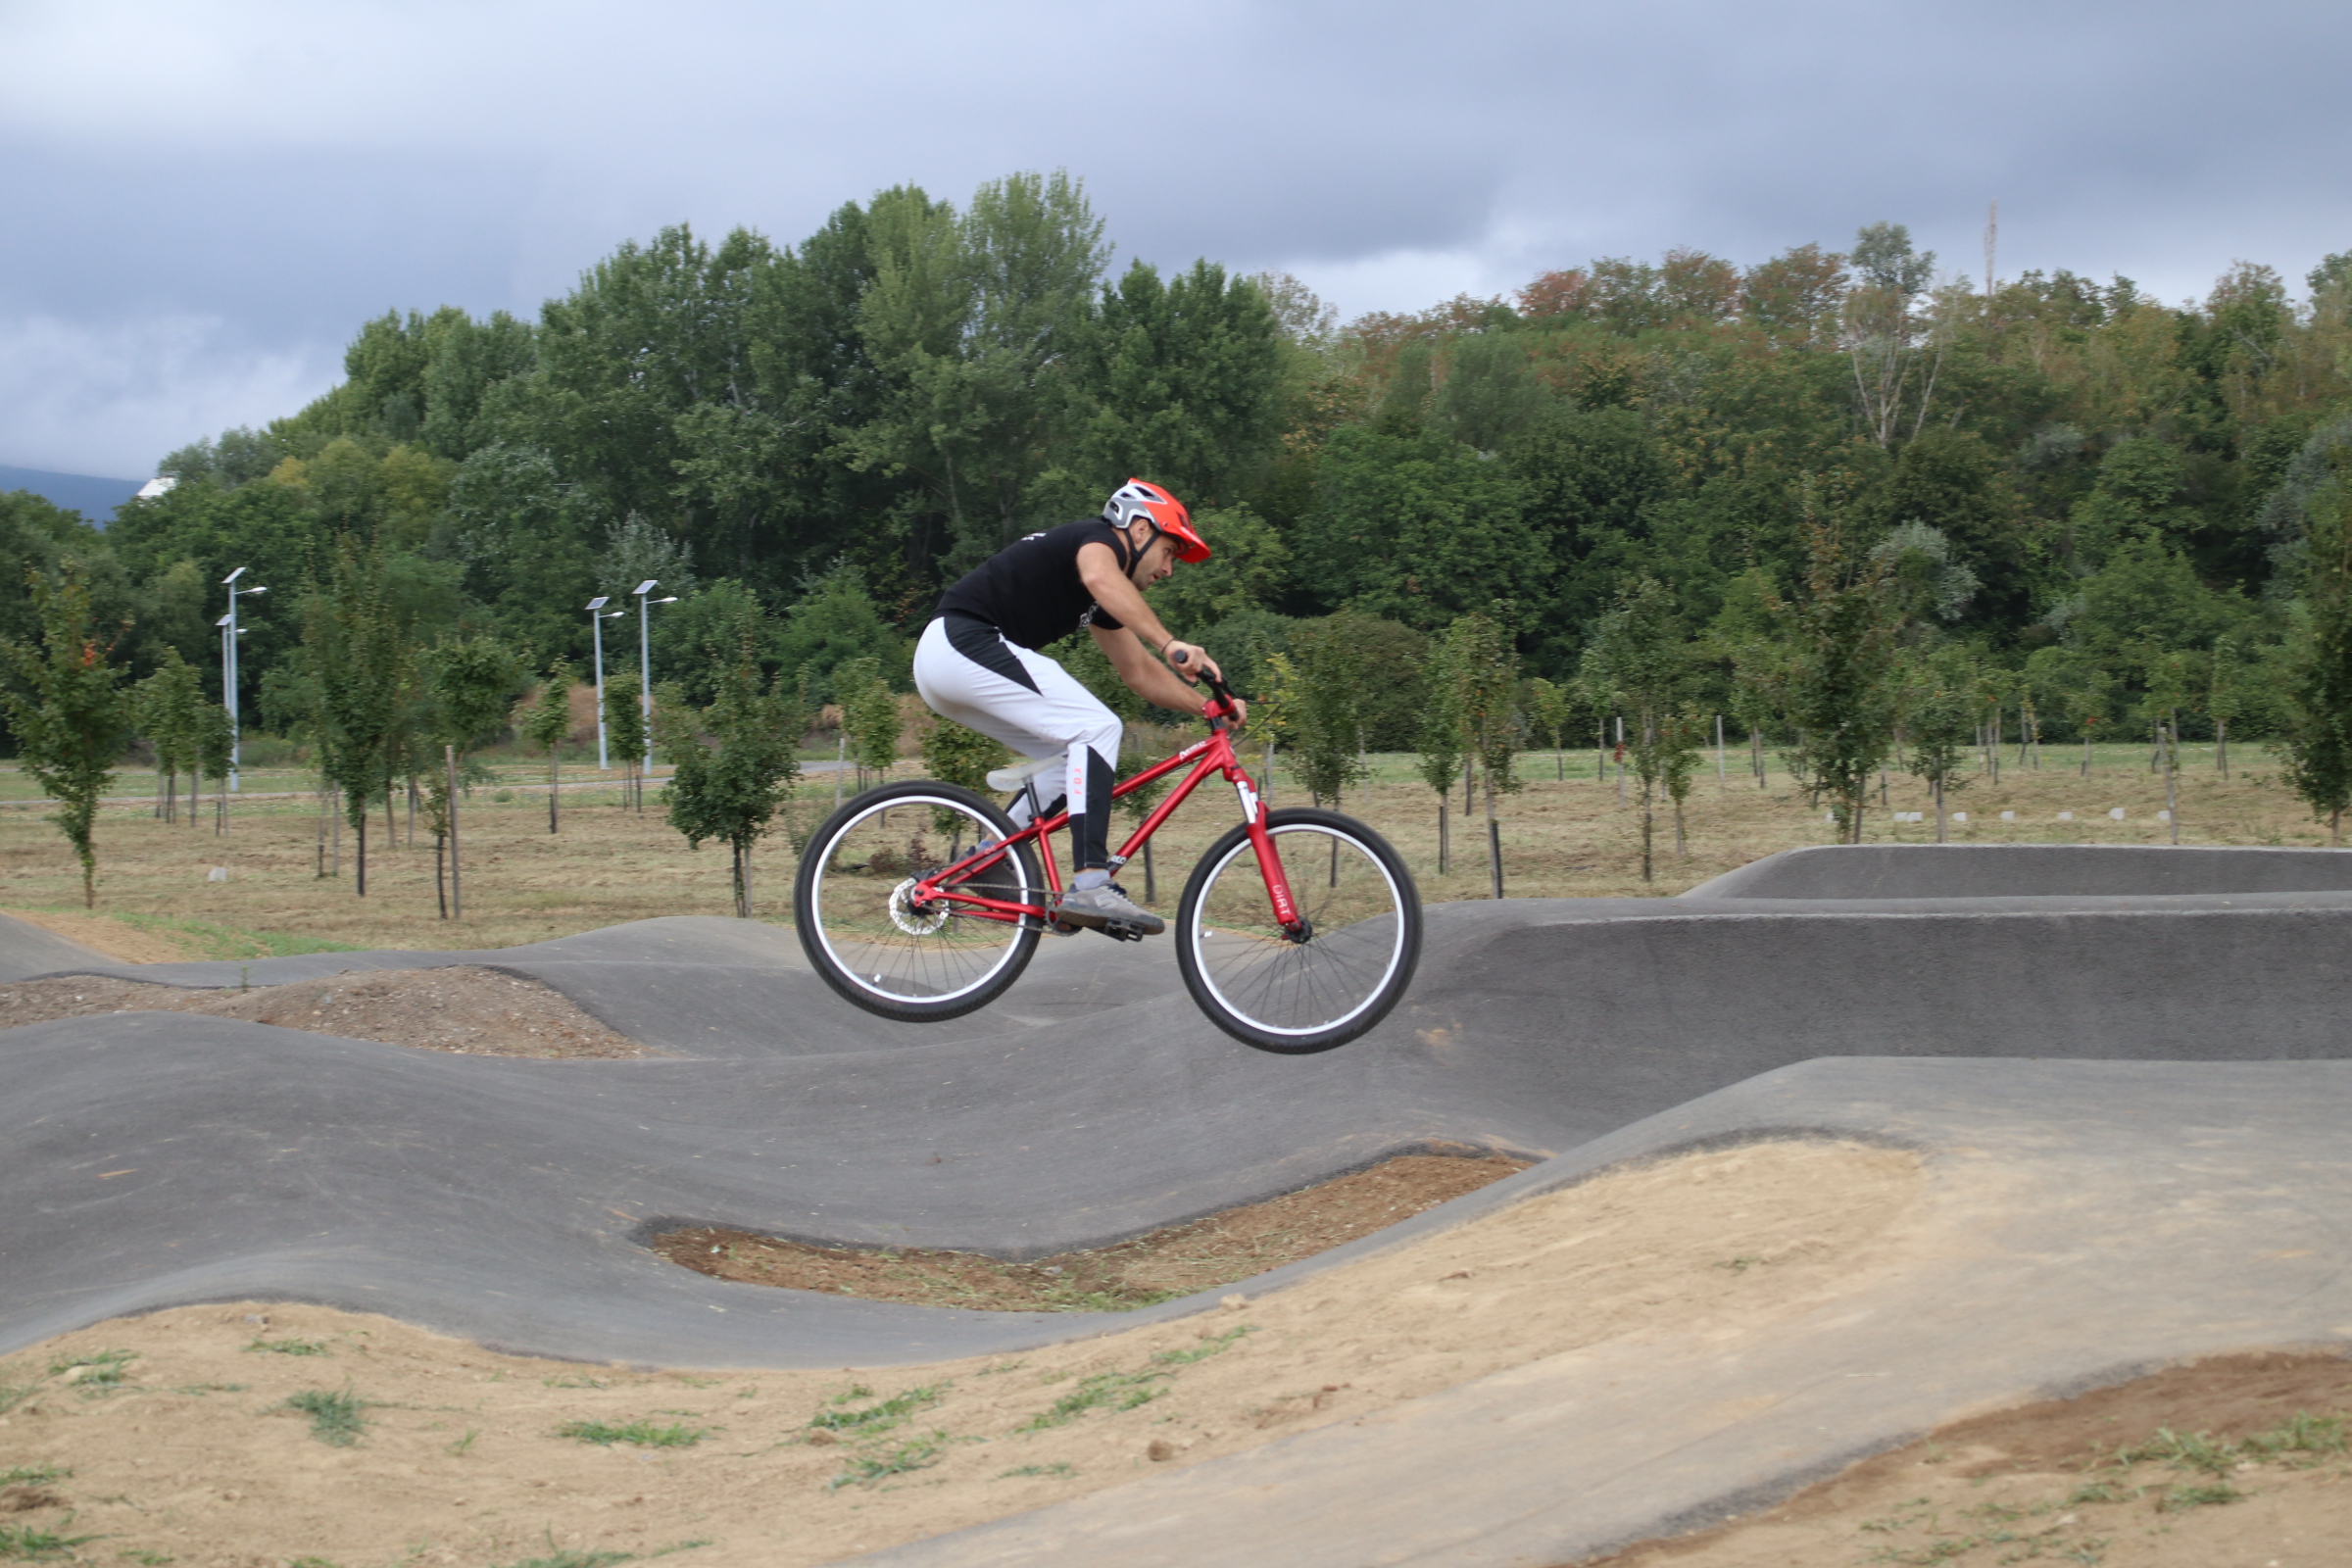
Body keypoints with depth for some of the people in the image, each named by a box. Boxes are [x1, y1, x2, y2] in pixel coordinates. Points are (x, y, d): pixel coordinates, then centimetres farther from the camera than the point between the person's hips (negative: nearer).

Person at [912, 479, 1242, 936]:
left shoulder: (1102, 602, 24)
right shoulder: (1098, 537, -4)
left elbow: (1139, 673, 27)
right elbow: (1101, 577, -29)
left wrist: (1206, 706, 14)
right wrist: (1171, 645, -38)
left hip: (937, 660, 10)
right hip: (964, 641, -10)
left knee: (1072, 754, 15)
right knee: (1097, 730, -16)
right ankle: (1090, 885, -25)